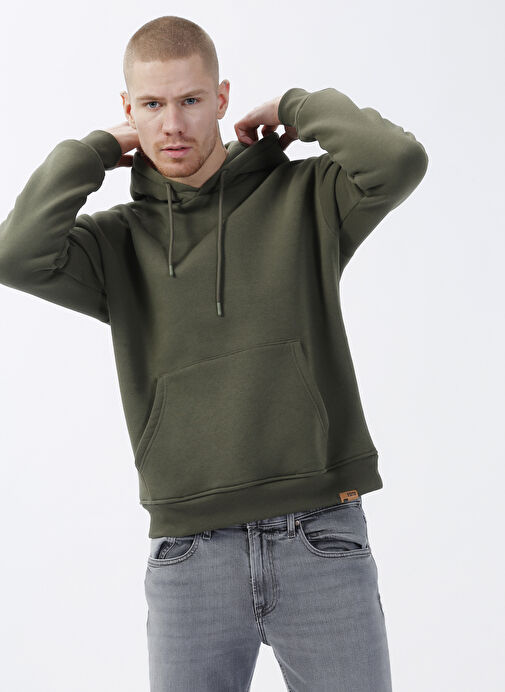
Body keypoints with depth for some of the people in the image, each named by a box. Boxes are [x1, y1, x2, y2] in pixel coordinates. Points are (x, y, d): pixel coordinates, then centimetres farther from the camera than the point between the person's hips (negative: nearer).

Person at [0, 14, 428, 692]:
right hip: (190, 554, 1)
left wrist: (298, 108, 1)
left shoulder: (303, 197, 4)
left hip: (322, 540, 0)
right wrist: (96, 149, 0)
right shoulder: (121, 241, 7)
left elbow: (399, 160, -14)